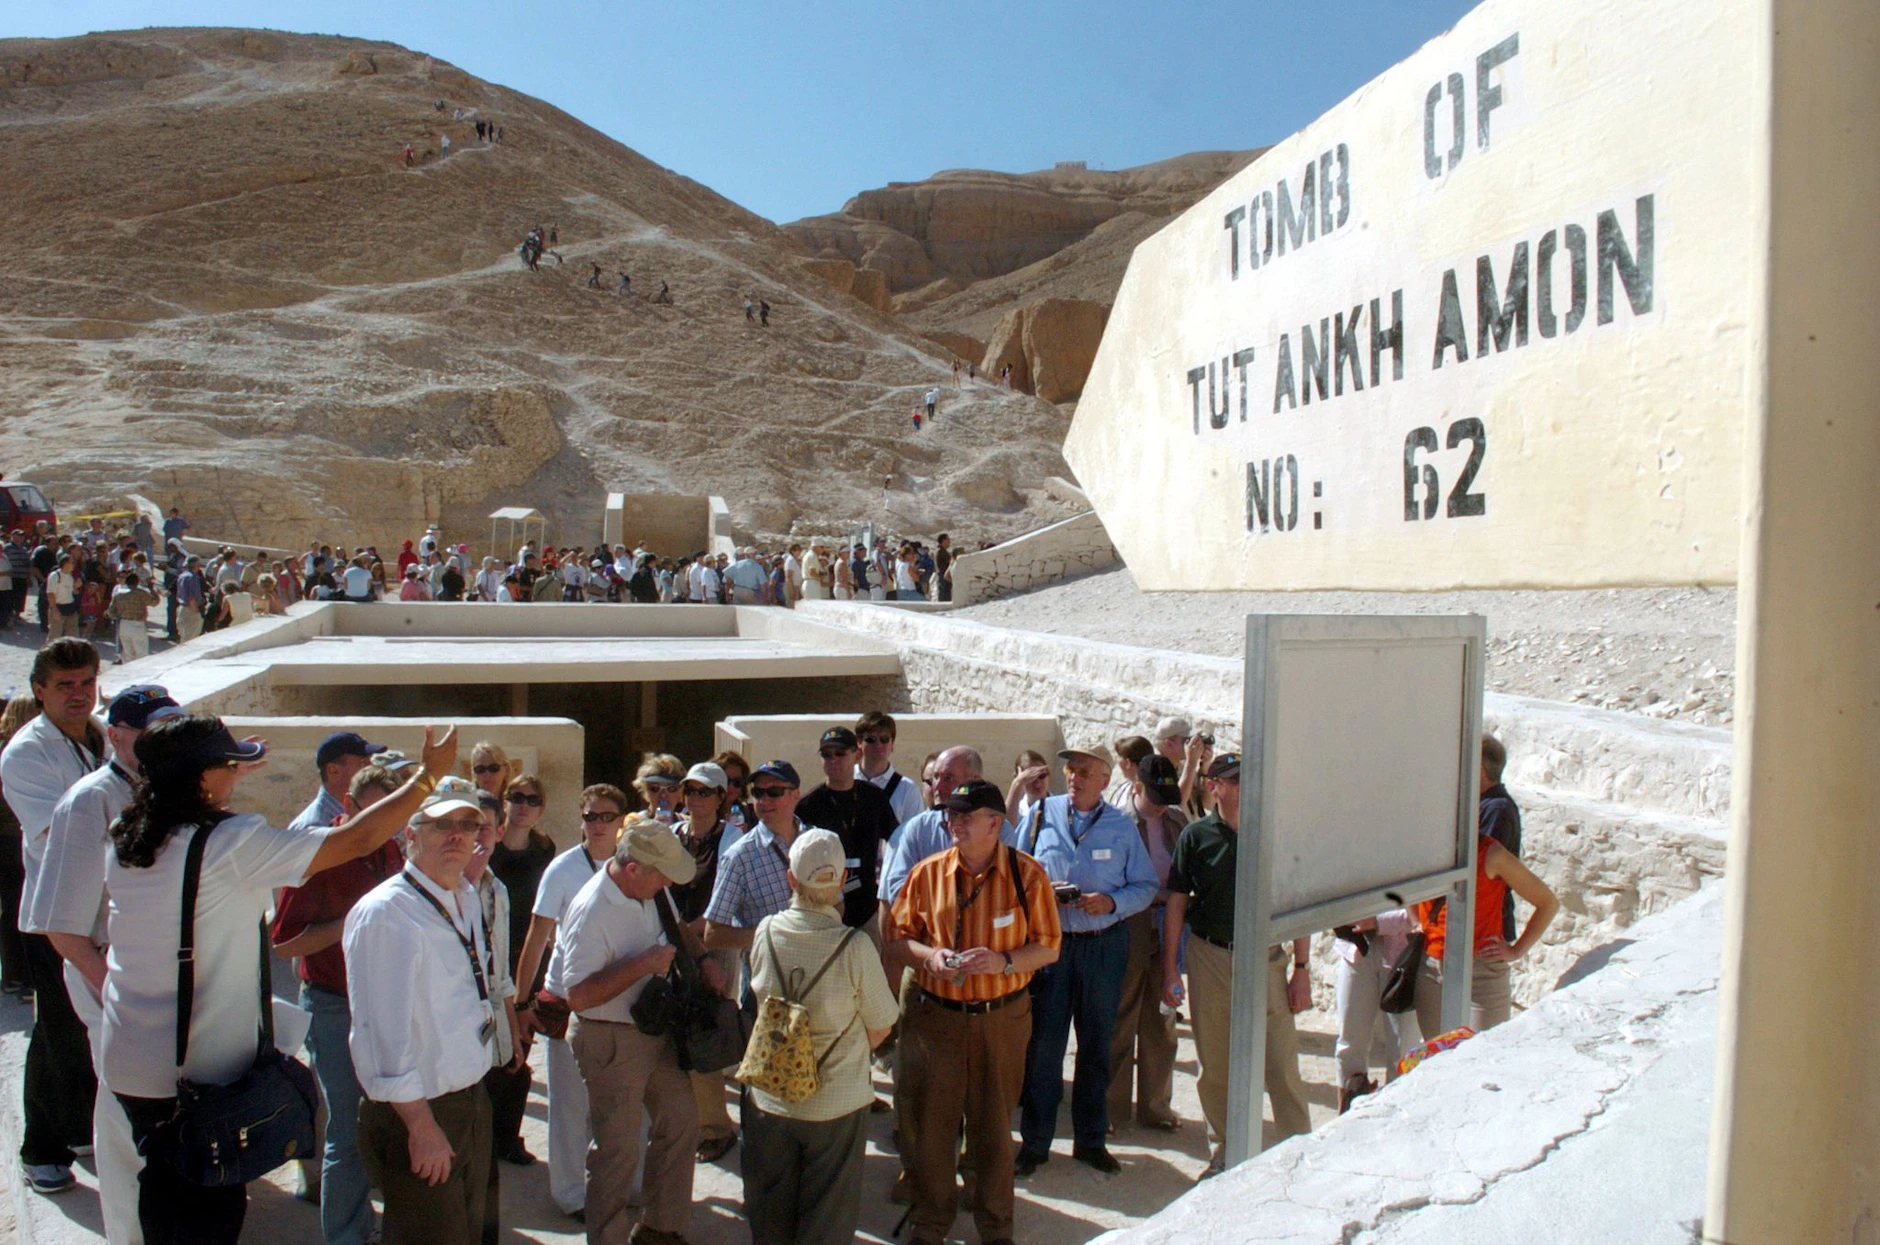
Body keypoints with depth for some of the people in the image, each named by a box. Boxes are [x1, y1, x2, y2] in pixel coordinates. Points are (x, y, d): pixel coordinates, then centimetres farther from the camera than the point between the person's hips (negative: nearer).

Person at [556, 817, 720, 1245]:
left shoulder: (651, 889, -3)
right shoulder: (591, 913, -27)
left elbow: (675, 927, 19)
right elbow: (578, 996, -29)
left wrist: (703, 960, 2)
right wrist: (644, 964, -29)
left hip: (658, 1028, 8)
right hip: (611, 1041, -8)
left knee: (681, 1121, 15)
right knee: (619, 1149, 2)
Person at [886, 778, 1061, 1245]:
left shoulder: (1027, 874, -5)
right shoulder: (927, 872, -1)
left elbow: (1048, 946, -1)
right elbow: (895, 939, 4)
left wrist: (1003, 961, -18)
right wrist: (930, 956, -15)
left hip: (1002, 1018, -1)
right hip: (934, 1015, 1)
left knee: (994, 1124, 13)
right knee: (929, 1123, 6)